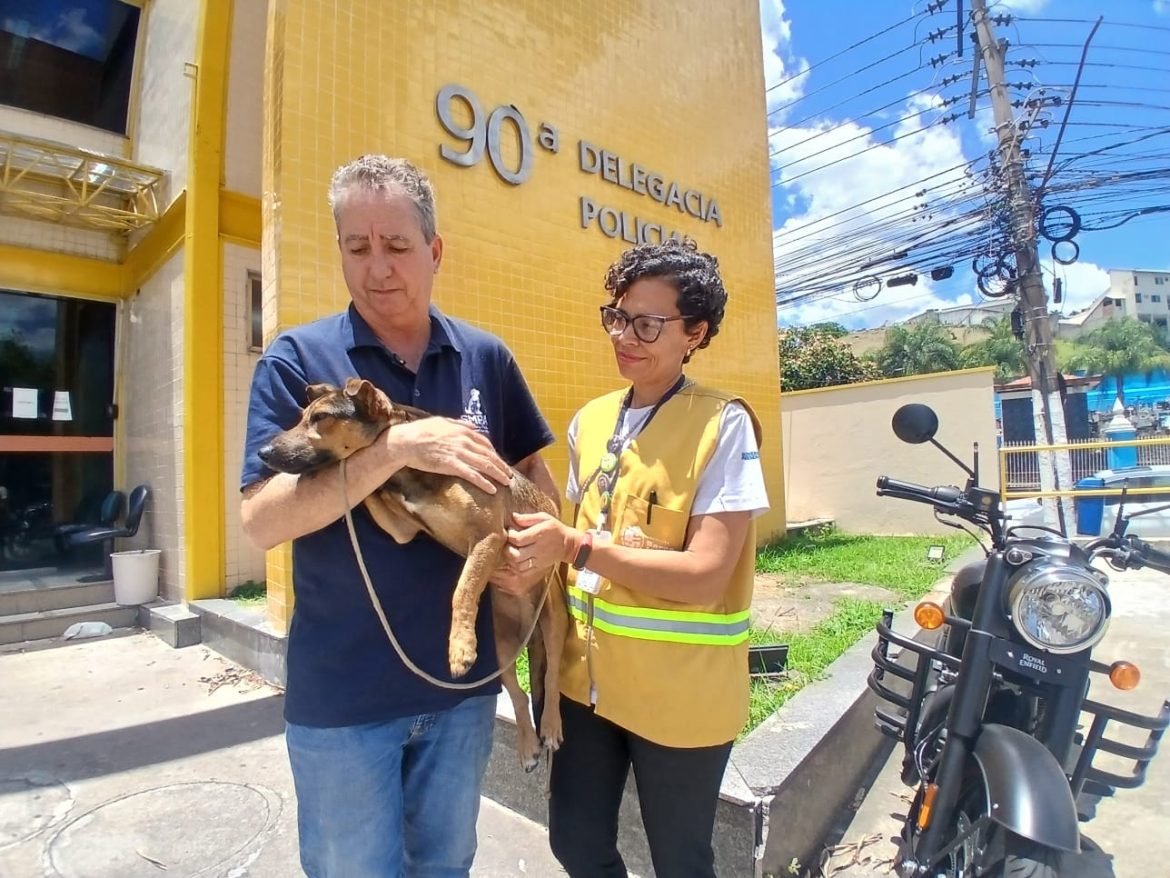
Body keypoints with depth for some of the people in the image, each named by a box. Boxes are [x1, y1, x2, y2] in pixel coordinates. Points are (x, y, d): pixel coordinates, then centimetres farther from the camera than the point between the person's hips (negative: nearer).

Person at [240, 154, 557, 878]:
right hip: (342, 691, -2)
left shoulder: (487, 357, -1)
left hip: (462, 680, 3)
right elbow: (262, 520, -18)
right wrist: (400, 447, -28)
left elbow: (534, 470, 10)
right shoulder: (298, 359, -9)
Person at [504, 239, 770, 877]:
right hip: (588, 676, 6)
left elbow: (706, 575, -21)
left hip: (679, 693, -5)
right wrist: (536, 541, -5)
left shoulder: (722, 424, -15)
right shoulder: (589, 421, 5)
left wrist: (576, 548, -26)